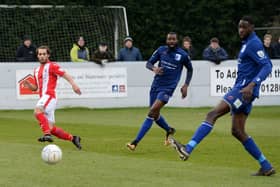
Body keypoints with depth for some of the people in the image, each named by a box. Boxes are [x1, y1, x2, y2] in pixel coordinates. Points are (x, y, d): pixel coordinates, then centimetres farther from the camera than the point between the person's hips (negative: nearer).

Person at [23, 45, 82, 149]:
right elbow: (35, 87, 30)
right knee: (52, 129, 5)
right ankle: (73, 138, 18)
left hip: (49, 96, -8)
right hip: (43, 97, 8)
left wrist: (73, 84, -28)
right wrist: (29, 85, 7)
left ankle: (47, 134, -44)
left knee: (37, 111, -35)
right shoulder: (36, 70, 23)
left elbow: (65, 74, -11)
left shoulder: (52, 66, 0)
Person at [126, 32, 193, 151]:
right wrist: (154, 69, -18)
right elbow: (149, 63, 5)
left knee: (152, 111, -19)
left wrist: (186, 85, 7)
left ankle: (135, 142, -20)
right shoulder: (161, 50, 3)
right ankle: (169, 130, 43)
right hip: (156, 86, 5)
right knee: (155, 115, 11)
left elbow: (190, 69, 14)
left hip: (168, 88, -5)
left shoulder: (183, 55, -2)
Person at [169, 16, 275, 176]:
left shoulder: (253, 44, -9)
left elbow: (267, 66, -20)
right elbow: (266, 64, 33)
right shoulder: (249, 43, 22)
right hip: (242, 89, 11)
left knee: (213, 115, -19)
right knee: (238, 131, 9)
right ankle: (266, 167, 11)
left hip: (244, 89, -11)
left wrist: (252, 85, -31)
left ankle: (188, 149, -29)